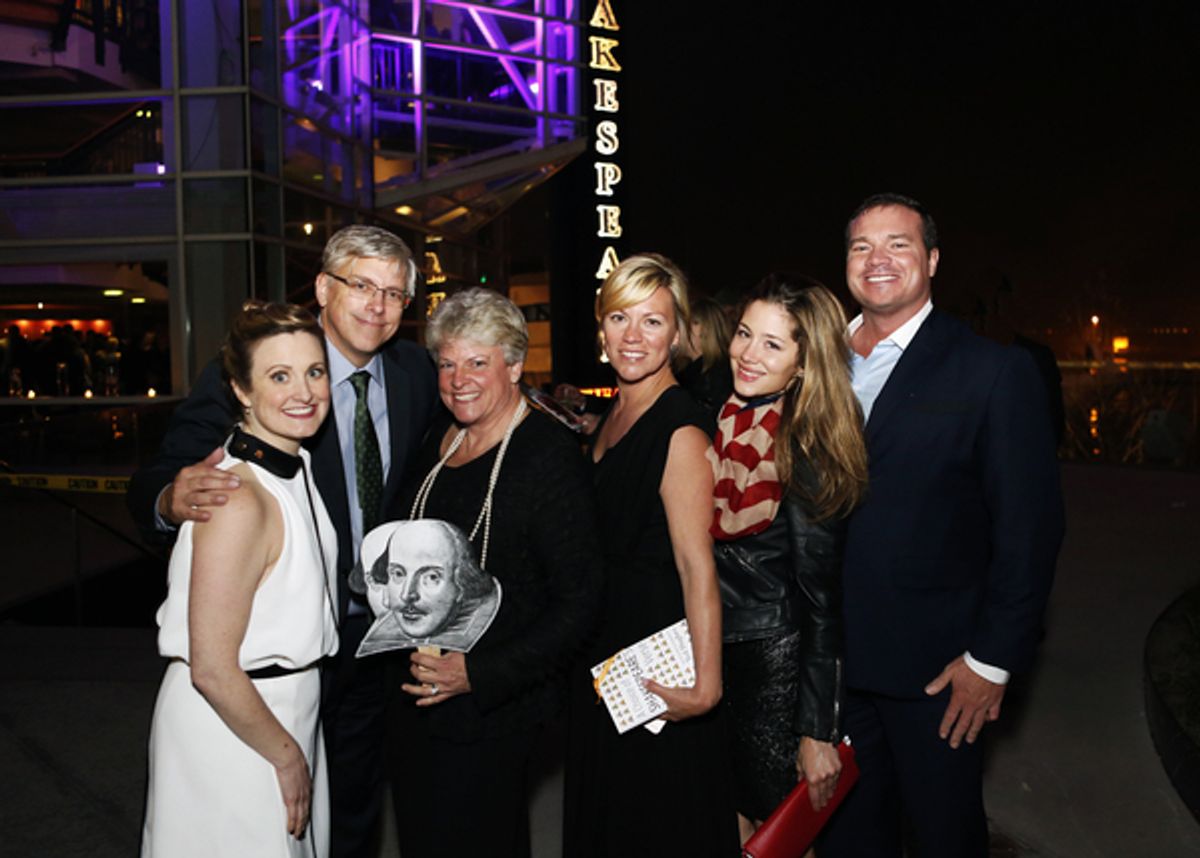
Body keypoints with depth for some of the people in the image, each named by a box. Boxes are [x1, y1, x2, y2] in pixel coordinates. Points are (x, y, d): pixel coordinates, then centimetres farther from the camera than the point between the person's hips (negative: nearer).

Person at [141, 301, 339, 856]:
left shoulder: (295, 464, 0)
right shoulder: (240, 501, -28)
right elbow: (212, 671, -24)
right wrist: (287, 755, -13)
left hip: (288, 705, 8)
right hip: (229, 727, -8)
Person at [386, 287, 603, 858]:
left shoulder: (551, 453, -17)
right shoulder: (440, 439, 5)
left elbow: (577, 604, -18)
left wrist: (479, 675, -22)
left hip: (492, 713, -7)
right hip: (417, 701, 7)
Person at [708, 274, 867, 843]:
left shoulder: (805, 454, -16)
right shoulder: (712, 417, -1)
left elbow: (820, 600, -14)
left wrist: (816, 732, -12)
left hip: (774, 658, -5)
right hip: (707, 646, 5)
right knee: (729, 820, 14)